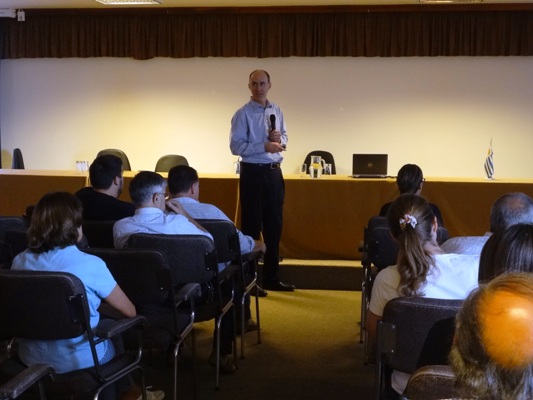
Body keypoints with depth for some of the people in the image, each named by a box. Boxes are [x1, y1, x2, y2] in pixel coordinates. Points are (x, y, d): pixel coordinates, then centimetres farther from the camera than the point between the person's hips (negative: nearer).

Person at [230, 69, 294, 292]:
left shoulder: (277, 112, 11)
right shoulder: (243, 114, -8)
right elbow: (236, 146, -14)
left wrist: (279, 138, -4)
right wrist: (264, 146, -21)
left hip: (274, 172, 6)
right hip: (253, 173, -6)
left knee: (274, 225, 11)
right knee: (252, 226, 0)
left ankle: (271, 277, 22)